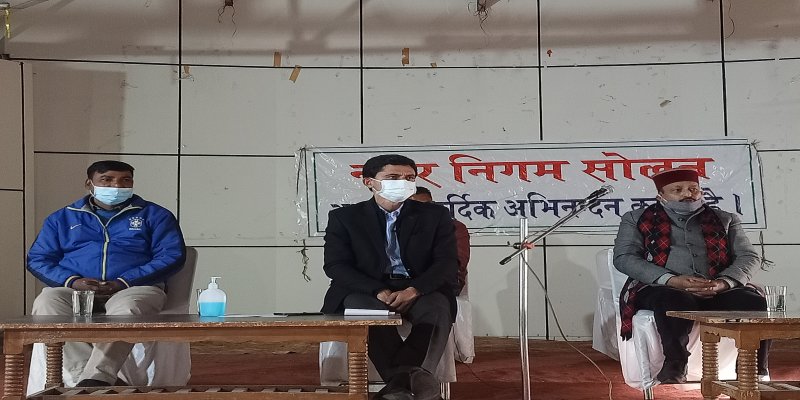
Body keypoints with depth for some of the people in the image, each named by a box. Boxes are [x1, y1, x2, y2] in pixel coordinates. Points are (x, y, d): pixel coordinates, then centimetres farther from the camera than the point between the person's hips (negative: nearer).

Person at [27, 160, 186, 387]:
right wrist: (72, 281, -9)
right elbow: (37, 259, 13)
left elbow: (172, 256, 0)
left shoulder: (154, 215, 12)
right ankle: (84, 376, -40)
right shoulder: (62, 218, 20)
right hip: (73, 289, 2)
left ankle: (94, 380, -46)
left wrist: (123, 283, -13)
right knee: (46, 303, -32)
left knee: (127, 308, -38)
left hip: (135, 288, -2)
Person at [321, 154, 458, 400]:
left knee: (439, 307, -33)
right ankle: (413, 380, -49)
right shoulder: (344, 217, 6)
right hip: (366, 291, -1)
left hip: (421, 290, 1)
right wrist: (379, 291, -20)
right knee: (366, 309, -36)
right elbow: (336, 266, -4)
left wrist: (414, 290, -21)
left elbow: (448, 263, -1)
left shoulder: (435, 215, 9)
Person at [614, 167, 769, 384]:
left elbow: (749, 256, 11)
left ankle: (756, 370, -16)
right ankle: (675, 365, -21)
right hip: (659, 288, -2)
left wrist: (723, 283, -13)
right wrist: (672, 280, -15)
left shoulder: (725, 220, 21)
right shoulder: (637, 219, 14)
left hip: (717, 291, 3)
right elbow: (623, 258, 0)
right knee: (675, 301, -37)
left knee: (753, 301, -27)